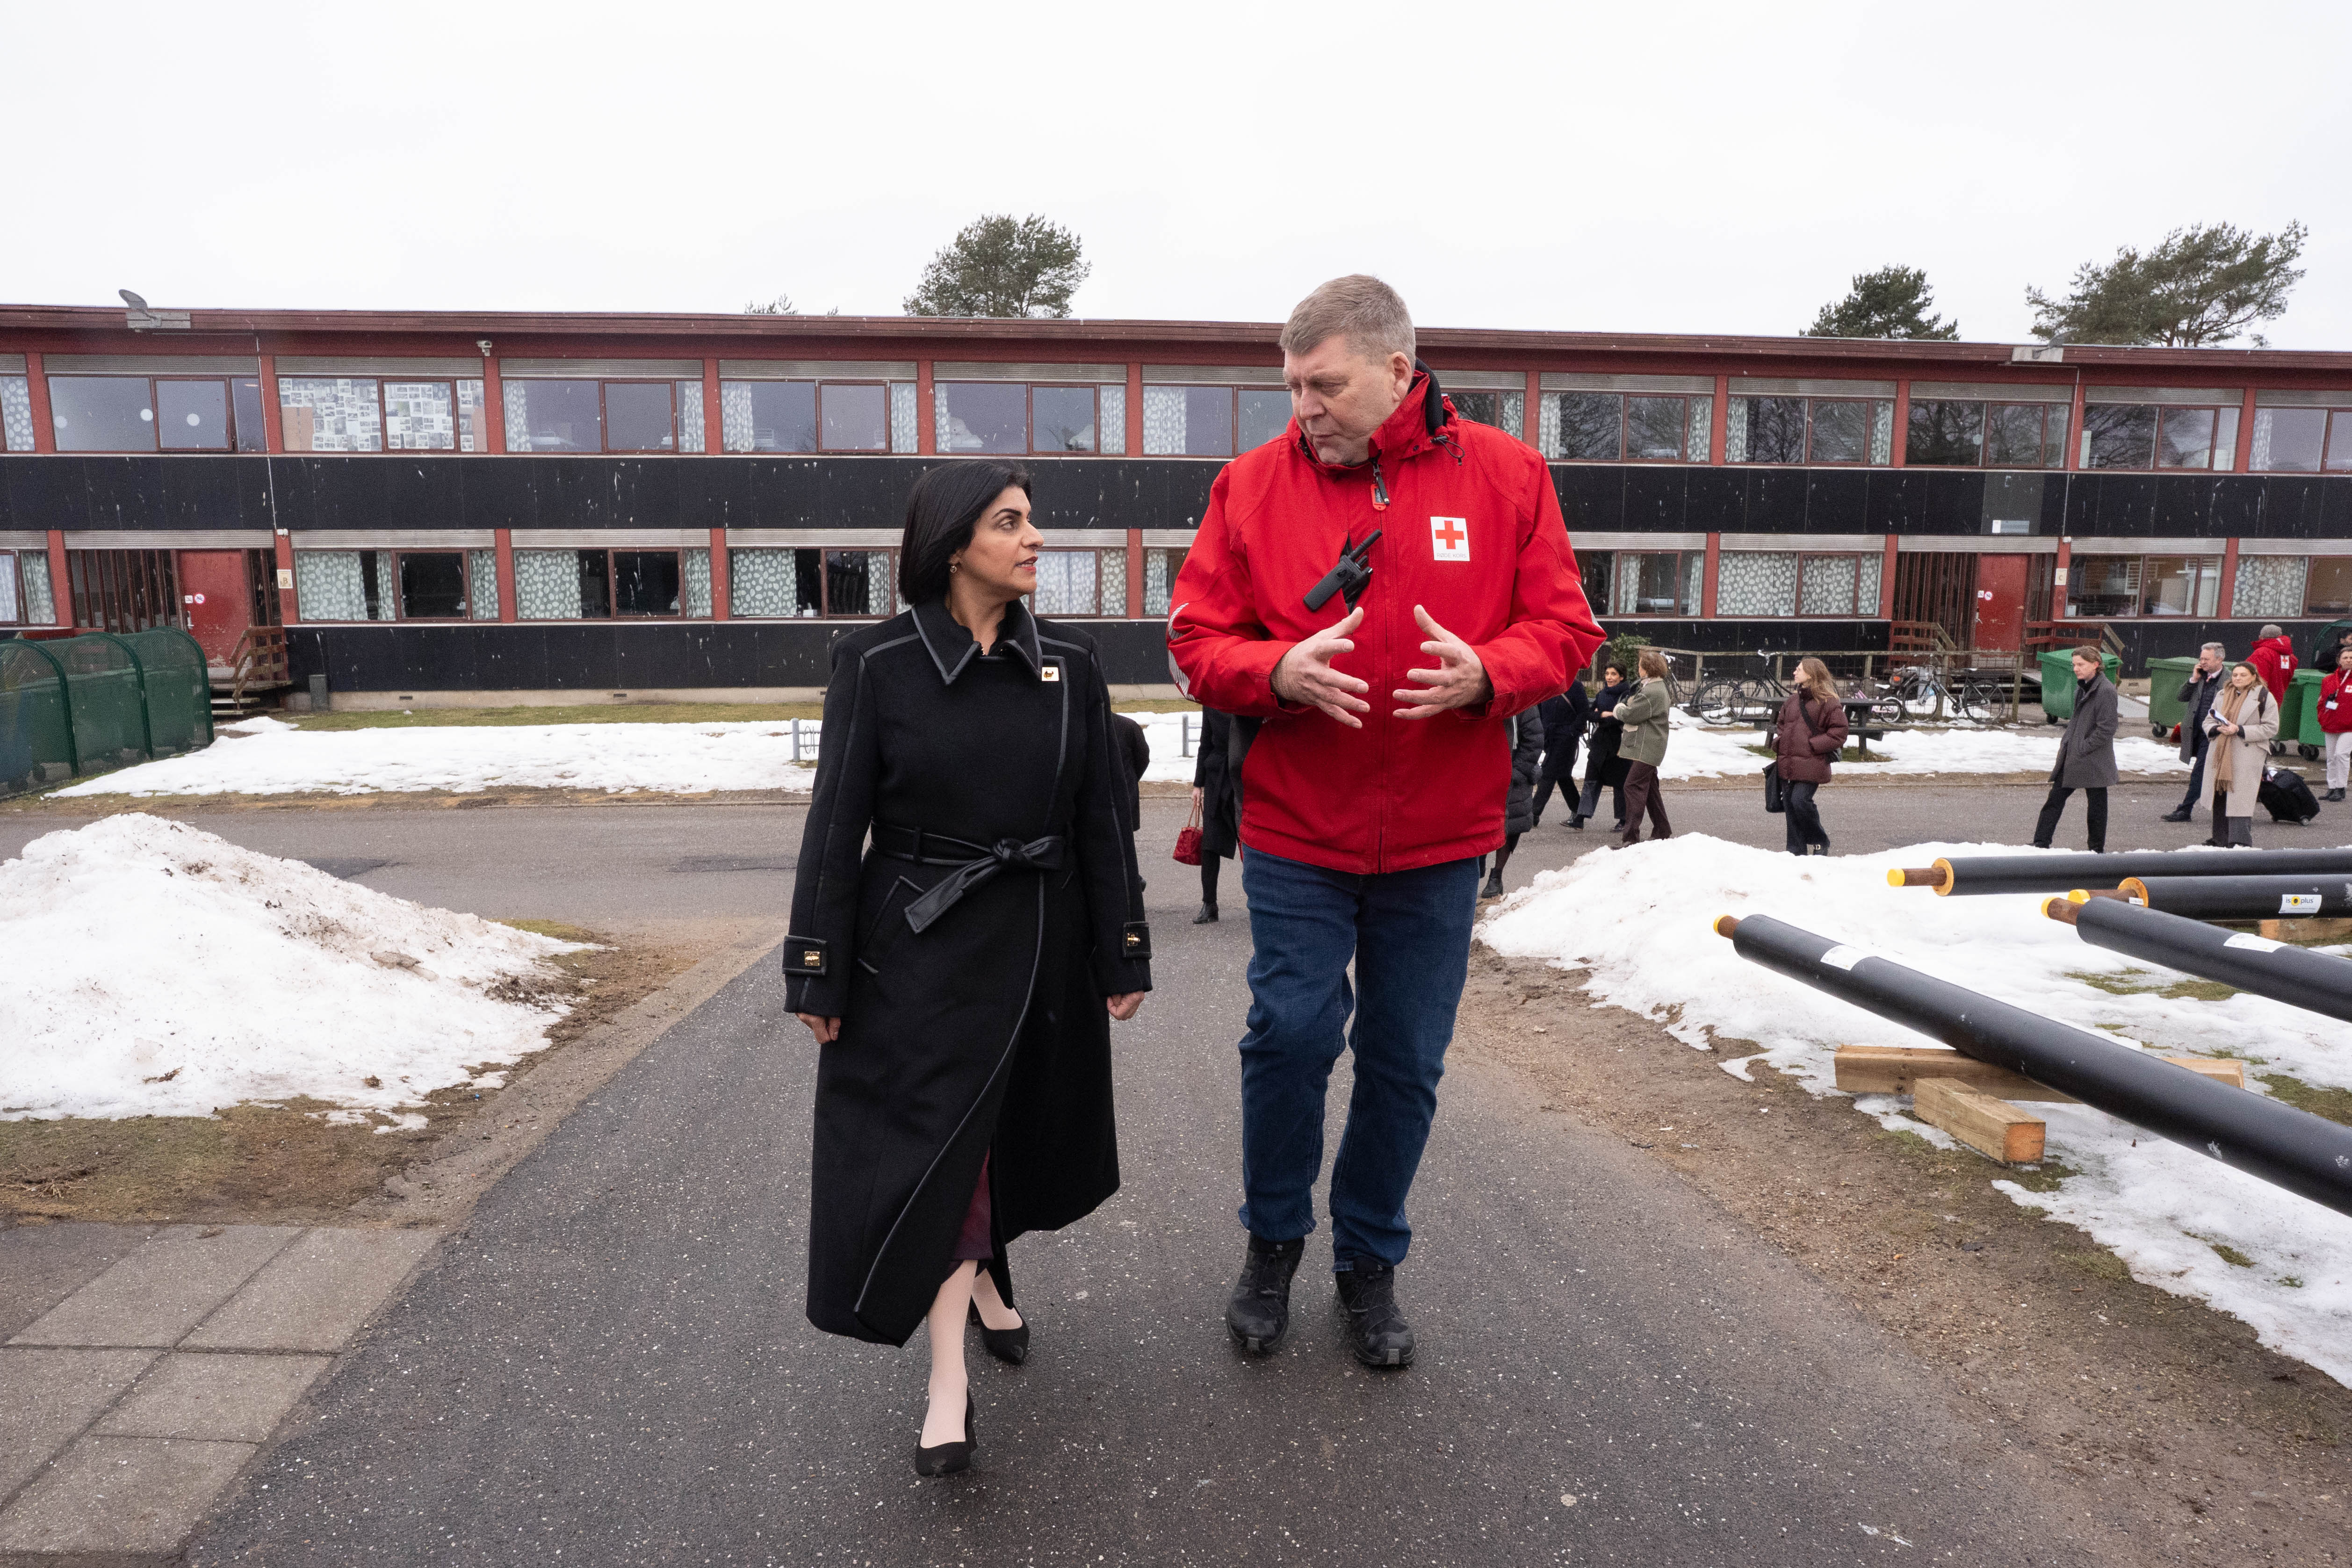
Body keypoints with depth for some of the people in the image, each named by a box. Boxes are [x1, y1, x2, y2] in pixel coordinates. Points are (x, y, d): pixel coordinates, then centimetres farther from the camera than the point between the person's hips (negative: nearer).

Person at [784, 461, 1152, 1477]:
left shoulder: (1068, 664, -1)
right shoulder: (876, 663, -8)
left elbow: (1103, 819, 2)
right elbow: (837, 823, -6)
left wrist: (1123, 956, 2)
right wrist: (818, 974, -6)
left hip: (1039, 939, 3)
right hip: (916, 943, -3)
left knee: (1011, 1129, 18)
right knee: (927, 1141, -1)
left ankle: (983, 1273, 46)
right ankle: (949, 1375, 12)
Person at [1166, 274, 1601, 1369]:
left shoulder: (1504, 476, 1)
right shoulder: (1254, 485, 0)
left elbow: (1563, 628, 2)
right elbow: (1196, 643, 0)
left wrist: (1483, 673, -19)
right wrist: (1281, 671, -20)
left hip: (1440, 842, 1)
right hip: (1295, 835, 0)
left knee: (1406, 1062, 10)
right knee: (1291, 1033, -1)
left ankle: (1370, 1263, 33)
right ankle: (1272, 1239, 28)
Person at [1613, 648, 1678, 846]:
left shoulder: (1652, 692, -20)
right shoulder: (1658, 686, 16)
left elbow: (1630, 715, -17)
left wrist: (1620, 709, 2)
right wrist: (1625, 709, 1)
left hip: (1646, 748, -11)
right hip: (1647, 746, 11)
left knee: (1633, 787, -14)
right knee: (1650, 788, 18)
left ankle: (1631, 837, -17)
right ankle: (1663, 831, 28)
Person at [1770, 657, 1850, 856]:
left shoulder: (1829, 702, -7)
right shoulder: (1793, 700, 15)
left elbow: (1838, 735, -8)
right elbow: (1780, 724, 28)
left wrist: (1812, 745, -14)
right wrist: (1778, 742, 10)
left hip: (1811, 765, -7)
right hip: (1787, 763, 7)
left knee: (1800, 801, -15)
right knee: (1789, 804, 7)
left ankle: (1820, 842, 8)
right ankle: (1796, 850, 17)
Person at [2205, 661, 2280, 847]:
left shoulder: (2264, 697, -2)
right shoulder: (2222, 695, 14)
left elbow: (2271, 727, -6)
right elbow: (2208, 721, 16)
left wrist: (2240, 730, -16)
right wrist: (2218, 729, -7)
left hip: (2247, 756, -5)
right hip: (2222, 754, 5)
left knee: (2240, 797, -10)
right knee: (2220, 797, 9)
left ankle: (2242, 841, -8)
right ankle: (2220, 837, 18)